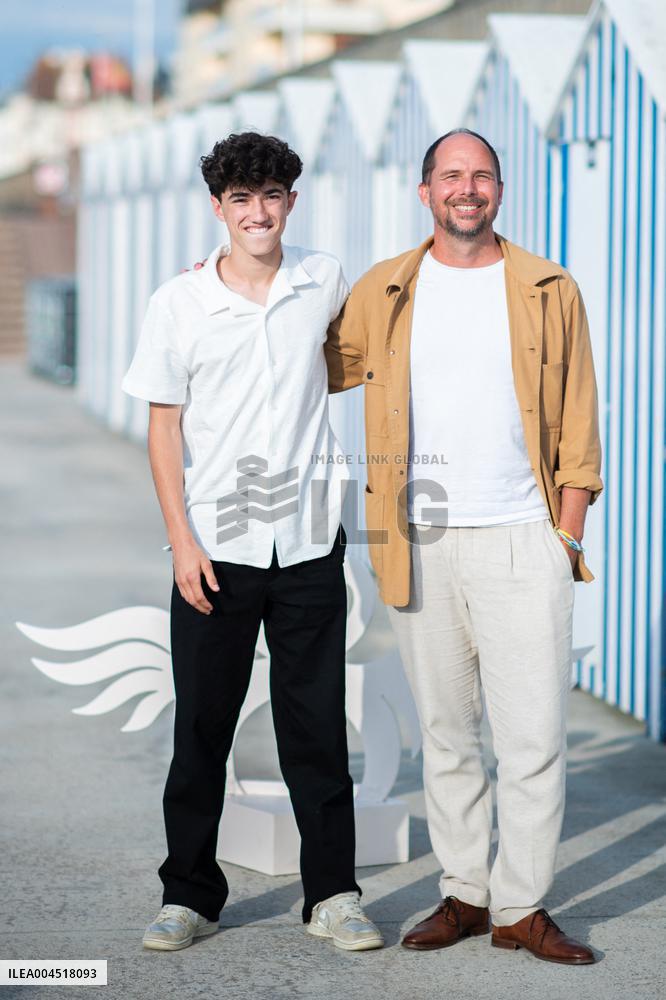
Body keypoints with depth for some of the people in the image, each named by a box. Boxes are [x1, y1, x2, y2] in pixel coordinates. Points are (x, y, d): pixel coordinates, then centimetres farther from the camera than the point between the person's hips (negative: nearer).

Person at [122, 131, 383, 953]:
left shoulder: (324, 281, 3)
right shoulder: (178, 304, -3)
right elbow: (164, 426, -1)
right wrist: (182, 541, -7)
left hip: (309, 543, 1)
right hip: (216, 546, -1)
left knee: (316, 726, 5)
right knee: (202, 728, 5)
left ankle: (332, 894, 15)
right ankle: (190, 894, 16)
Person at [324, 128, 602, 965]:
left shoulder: (550, 291, 6)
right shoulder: (382, 292, 9)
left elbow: (576, 426, 6)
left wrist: (568, 535, -1)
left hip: (520, 541, -2)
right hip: (420, 545, 2)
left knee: (534, 732, -5)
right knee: (444, 731, 9)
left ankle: (521, 905, 4)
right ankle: (464, 892, 18)